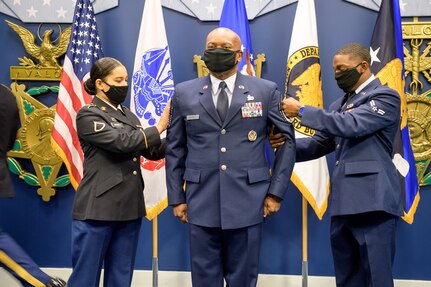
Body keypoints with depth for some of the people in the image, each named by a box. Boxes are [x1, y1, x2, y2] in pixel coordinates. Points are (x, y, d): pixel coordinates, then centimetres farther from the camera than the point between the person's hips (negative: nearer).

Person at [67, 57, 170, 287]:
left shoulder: (128, 115, 15)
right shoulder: (88, 115, -7)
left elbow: (153, 151, 10)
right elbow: (122, 142, -20)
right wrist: (158, 127, -10)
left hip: (129, 208, 7)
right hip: (98, 208, -7)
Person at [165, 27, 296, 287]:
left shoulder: (266, 90, 3)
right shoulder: (184, 93, 7)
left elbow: (287, 139, 7)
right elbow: (175, 149, 10)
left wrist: (276, 192, 2)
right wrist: (176, 197, 6)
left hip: (247, 202, -1)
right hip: (201, 204, 1)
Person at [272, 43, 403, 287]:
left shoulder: (386, 96, -5)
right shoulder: (340, 104, 20)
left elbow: (350, 125, -20)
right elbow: (320, 143, 18)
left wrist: (302, 111, -13)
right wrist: (286, 144, -1)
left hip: (373, 202, -8)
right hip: (343, 202, 8)